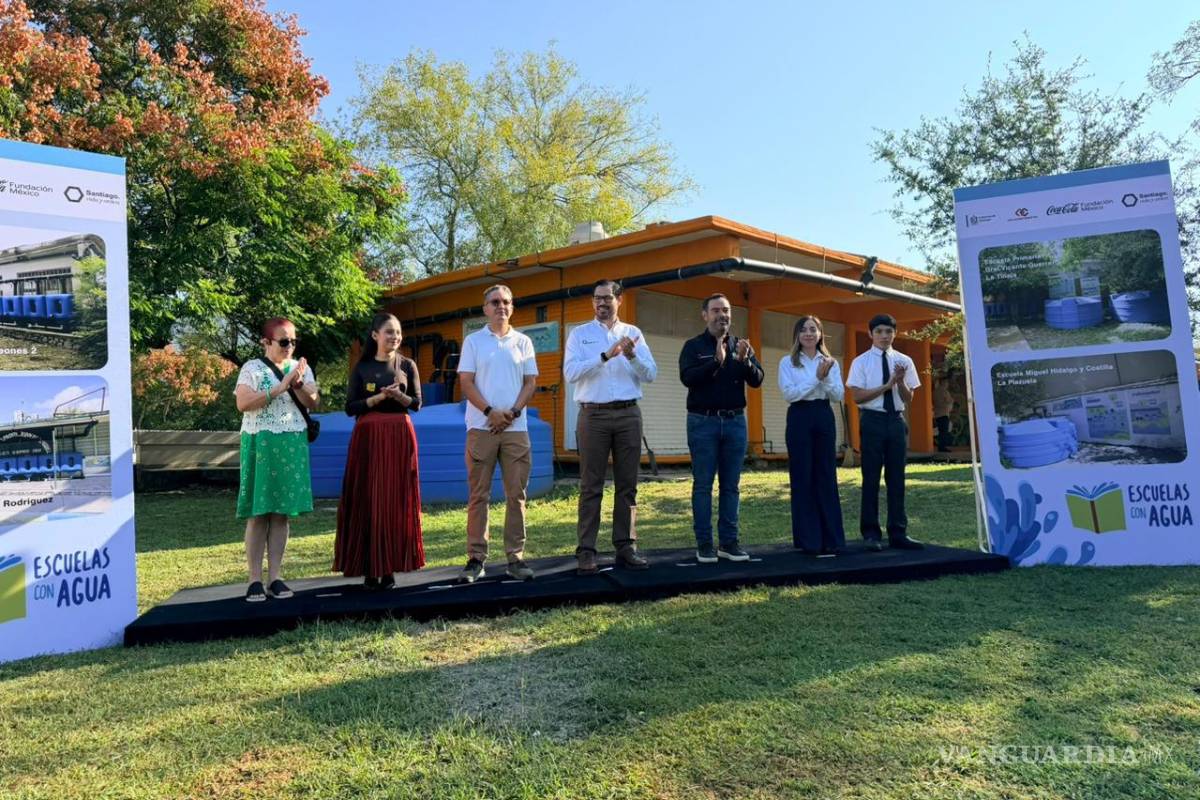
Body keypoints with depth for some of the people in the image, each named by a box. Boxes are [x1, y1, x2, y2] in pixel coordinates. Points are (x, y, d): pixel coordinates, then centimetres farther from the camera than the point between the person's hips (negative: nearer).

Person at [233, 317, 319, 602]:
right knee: (258, 512, -3)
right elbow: (243, 403, -13)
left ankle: (275, 577, 9)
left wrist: (298, 385, -15)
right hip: (260, 444, -3)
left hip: (292, 445, 3)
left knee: (283, 512, 4)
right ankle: (255, 580, 2)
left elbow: (313, 402, 3)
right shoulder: (252, 368, -1)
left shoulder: (301, 367, 10)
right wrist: (280, 388, -17)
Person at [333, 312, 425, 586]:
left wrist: (398, 395, -15)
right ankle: (370, 567, 4)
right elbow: (350, 407, 0)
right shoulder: (361, 368, 5)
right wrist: (378, 397, -13)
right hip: (368, 437, 0)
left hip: (399, 437, 0)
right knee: (367, 499, -2)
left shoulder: (407, 365, 7)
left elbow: (417, 403, 4)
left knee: (396, 500, -1)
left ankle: (390, 567, 5)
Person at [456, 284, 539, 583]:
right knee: (478, 495, 0)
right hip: (481, 427, -2)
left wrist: (512, 413, -7)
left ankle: (515, 557, 9)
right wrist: (490, 412, -13)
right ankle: (476, 558, 6)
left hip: (516, 428, 2)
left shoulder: (523, 342, 12)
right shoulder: (473, 341, 7)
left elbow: (531, 382, 7)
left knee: (516, 495, 3)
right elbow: (466, 382, 0)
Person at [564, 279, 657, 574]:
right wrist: (605, 356, -18)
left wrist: (632, 356, -14)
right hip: (594, 415, -2)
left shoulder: (633, 333, 11)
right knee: (591, 486, -1)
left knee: (627, 484, 6)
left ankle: (626, 546, 14)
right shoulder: (580, 334, 5)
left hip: (629, 414, 3)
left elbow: (651, 374, 4)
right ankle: (586, 551, 3)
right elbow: (571, 373, -9)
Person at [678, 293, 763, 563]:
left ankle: (728, 542, 11)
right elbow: (687, 378, -14)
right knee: (703, 484, 0)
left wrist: (745, 361, -18)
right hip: (703, 421, -3)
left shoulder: (742, 346, 12)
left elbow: (757, 380, 2)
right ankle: (704, 543, 5)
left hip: (735, 421, 3)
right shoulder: (693, 346, 2)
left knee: (730, 485, 6)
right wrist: (716, 361, -25)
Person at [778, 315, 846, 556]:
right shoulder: (788, 362, 3)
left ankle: (832, 538, 10)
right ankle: (808, 540, 8)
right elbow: (789, 394, -10)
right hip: (799, 418, -2)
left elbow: (839, 396, 3)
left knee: (827, 476, 3)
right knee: (802, 477, 0)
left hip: (824, 417, 2)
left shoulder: (830, 362, 11)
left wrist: (826, 377, -13)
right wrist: (816, 378, -13)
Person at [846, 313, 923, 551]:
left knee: (896, 478, 7)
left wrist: (900, 381, -13)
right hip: (872, 420, -3)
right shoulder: (861, 362, -1)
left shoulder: (904, 361, 7)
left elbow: (908, 399, 6)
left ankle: (898, 533, 15)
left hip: (896, 420, 3)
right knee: (871, 478, 0)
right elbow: (857, 396, -9)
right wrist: (886, 385, -15)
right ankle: (872, 533, 9)